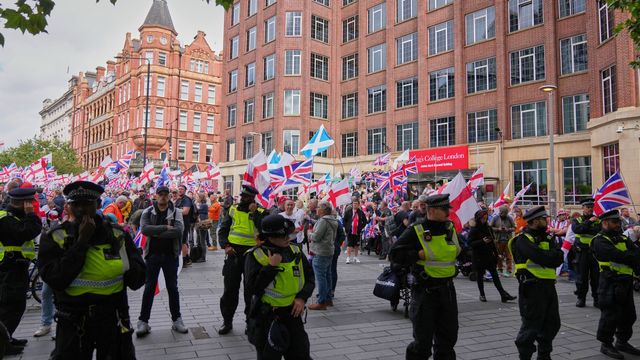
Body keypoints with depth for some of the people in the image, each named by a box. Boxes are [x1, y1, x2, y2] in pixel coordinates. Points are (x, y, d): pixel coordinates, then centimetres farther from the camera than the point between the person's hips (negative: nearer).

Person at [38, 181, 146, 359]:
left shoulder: (117, 235, -3)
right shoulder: (54, 238, -5)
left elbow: (137, 280, -4)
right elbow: (56, 281, -19)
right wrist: (81, 241, -19)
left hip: (113, 320, 1)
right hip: (73, 323, -1)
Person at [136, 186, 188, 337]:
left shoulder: (176, 212, -2)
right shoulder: (148, 212, 1)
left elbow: (179, 230, -19)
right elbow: (144, 229, -18)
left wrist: (156, 233, -18)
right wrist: (165, 228, -22)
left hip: (170, 255, 0)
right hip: (152, 254, 0)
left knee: (173, 288, 9)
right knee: (149, 288, 5)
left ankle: (176, 319, 20)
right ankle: (143, 321, 15)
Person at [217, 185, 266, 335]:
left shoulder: (261, 212, -2)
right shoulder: (233, 210, 6)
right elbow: (223, 230, 8)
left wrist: (255, 212, -19)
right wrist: (225, 245, -7)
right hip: (233, 254, 2)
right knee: (230, 290, 9)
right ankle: (227, 321, 24)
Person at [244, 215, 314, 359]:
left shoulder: (295, 252, 1)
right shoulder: (256, 255, -13)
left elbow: (309, 278, 8)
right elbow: (251, 288, -19)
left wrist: (302, 297, -8)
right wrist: (271, 266, -23)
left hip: (293, 314, 4)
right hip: (266, 317, -4)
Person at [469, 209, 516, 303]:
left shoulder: (489, 228, 9)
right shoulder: (473, 230, -8)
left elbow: (493, 241, 16)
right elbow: (470, 243, -15)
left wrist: (495, 252, 9)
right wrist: (482, 241, -25)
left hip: (489, 256, 4)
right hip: (478, 257, -4)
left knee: (495, 275, 1)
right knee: (480, 275, 6)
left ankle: (503, 294, -1)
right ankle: (482, 295, 18)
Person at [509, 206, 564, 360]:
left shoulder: (546, 238, 15)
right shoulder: (523, 239, -11)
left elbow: (559, 258, 1)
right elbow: (541, 257, -24)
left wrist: (547, 256, -15)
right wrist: (552, 255, -7)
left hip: (548, 286, 8)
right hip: (532, 287, -8)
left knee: (552, 323, 17)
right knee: (531, 326, -2)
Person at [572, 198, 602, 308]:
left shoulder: (598, 220, 8)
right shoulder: (577, 220, 7)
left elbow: (601, 230, -12)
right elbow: (576, 229, -14)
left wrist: (585, 228, -13)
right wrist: (589, 222, -17)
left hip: (596, 252, 1)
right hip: (582, 252, -1)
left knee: (596, 276, 4)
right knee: (582, 276, 4)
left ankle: (597, 299, 15)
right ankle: (581, 298, 14)